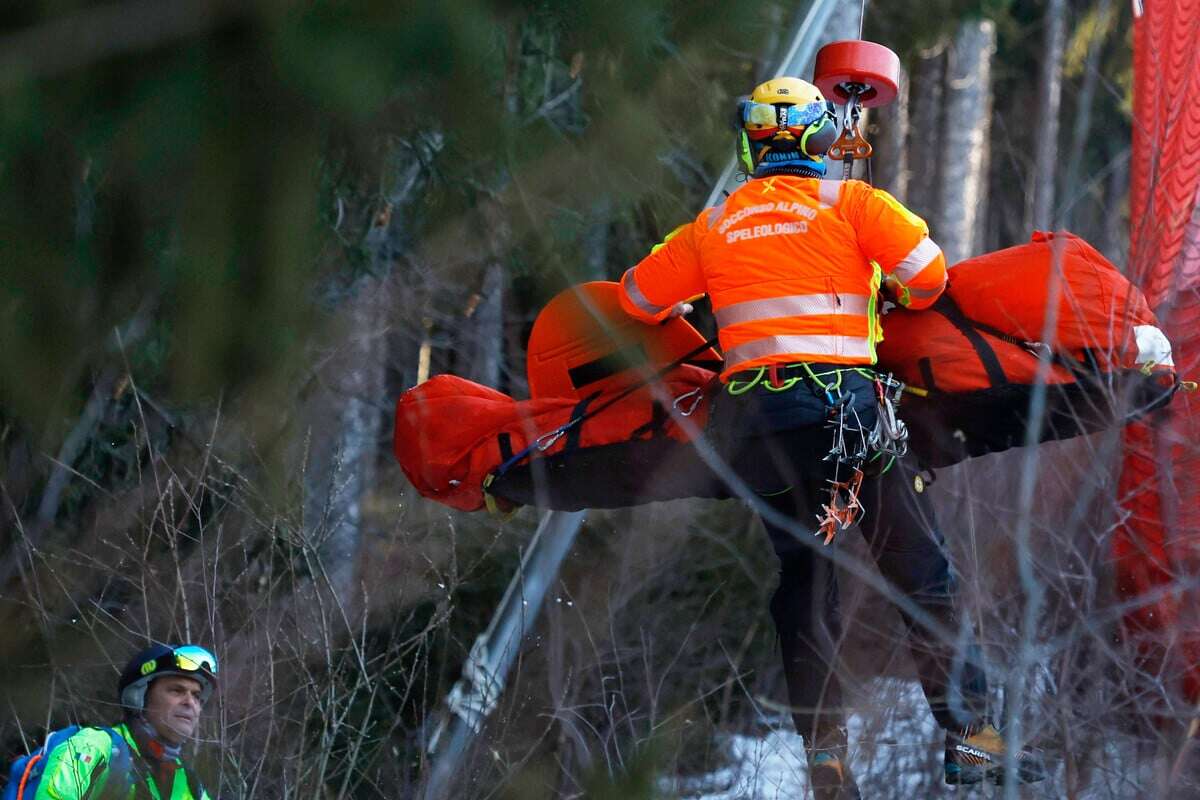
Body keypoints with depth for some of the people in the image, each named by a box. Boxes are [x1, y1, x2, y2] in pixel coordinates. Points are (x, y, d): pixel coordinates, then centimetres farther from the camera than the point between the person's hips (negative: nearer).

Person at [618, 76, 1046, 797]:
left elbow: (638, 298, 21)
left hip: (752, 415, 4)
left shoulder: (714, 226, 13)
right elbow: (927, 270, -6)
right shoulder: (850, 201, 2)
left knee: (804, 584, 11)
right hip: (842, 399, -4)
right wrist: (906, 300, 16)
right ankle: (971, 736, -5)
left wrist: (690, 314, 41)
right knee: (922, 575, 1)